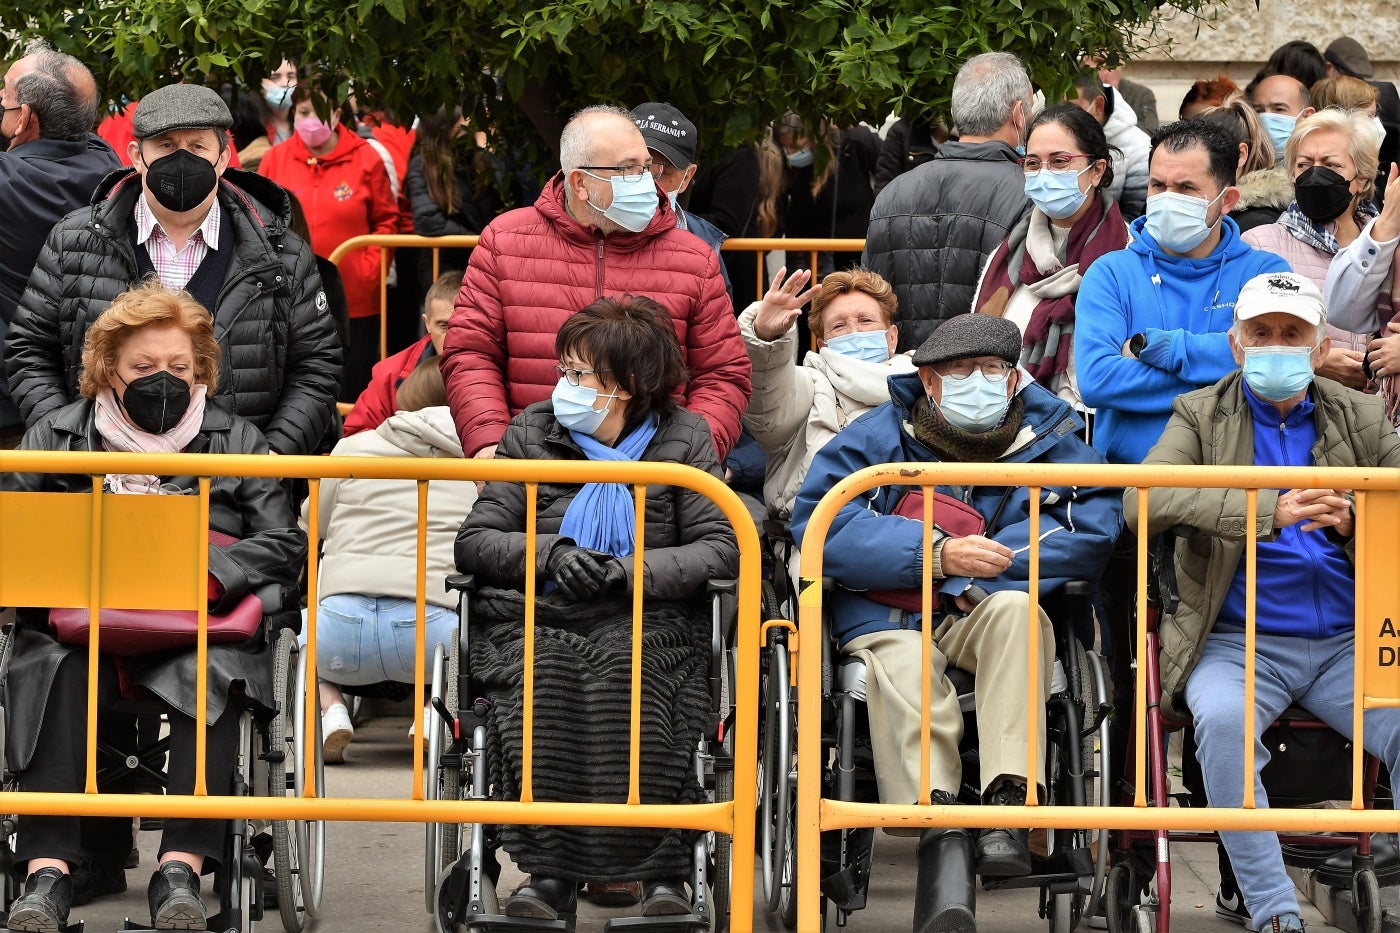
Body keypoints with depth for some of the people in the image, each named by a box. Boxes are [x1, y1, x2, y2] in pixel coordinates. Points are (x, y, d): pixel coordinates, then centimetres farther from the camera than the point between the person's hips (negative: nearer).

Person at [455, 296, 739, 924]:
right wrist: (549, 552, -11)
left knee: (624, 675, -37)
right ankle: (548, 873, -35)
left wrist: (631, 571, -15)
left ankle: (663, 871, -32)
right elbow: (473, 543, 8)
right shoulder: (532, 433, 13)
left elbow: (722, 549, 0)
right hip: (536, 620, 1)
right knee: (545, 679, -35)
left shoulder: (681, 440, 9)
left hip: (646, 621, -1)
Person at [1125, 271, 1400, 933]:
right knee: (1222, 719, -35)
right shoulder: (1203, 417, 8)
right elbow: (1142, 499, -12)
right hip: (1240, 644, -2)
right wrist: (1267, 512, -25)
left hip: (1346, 645, 2)